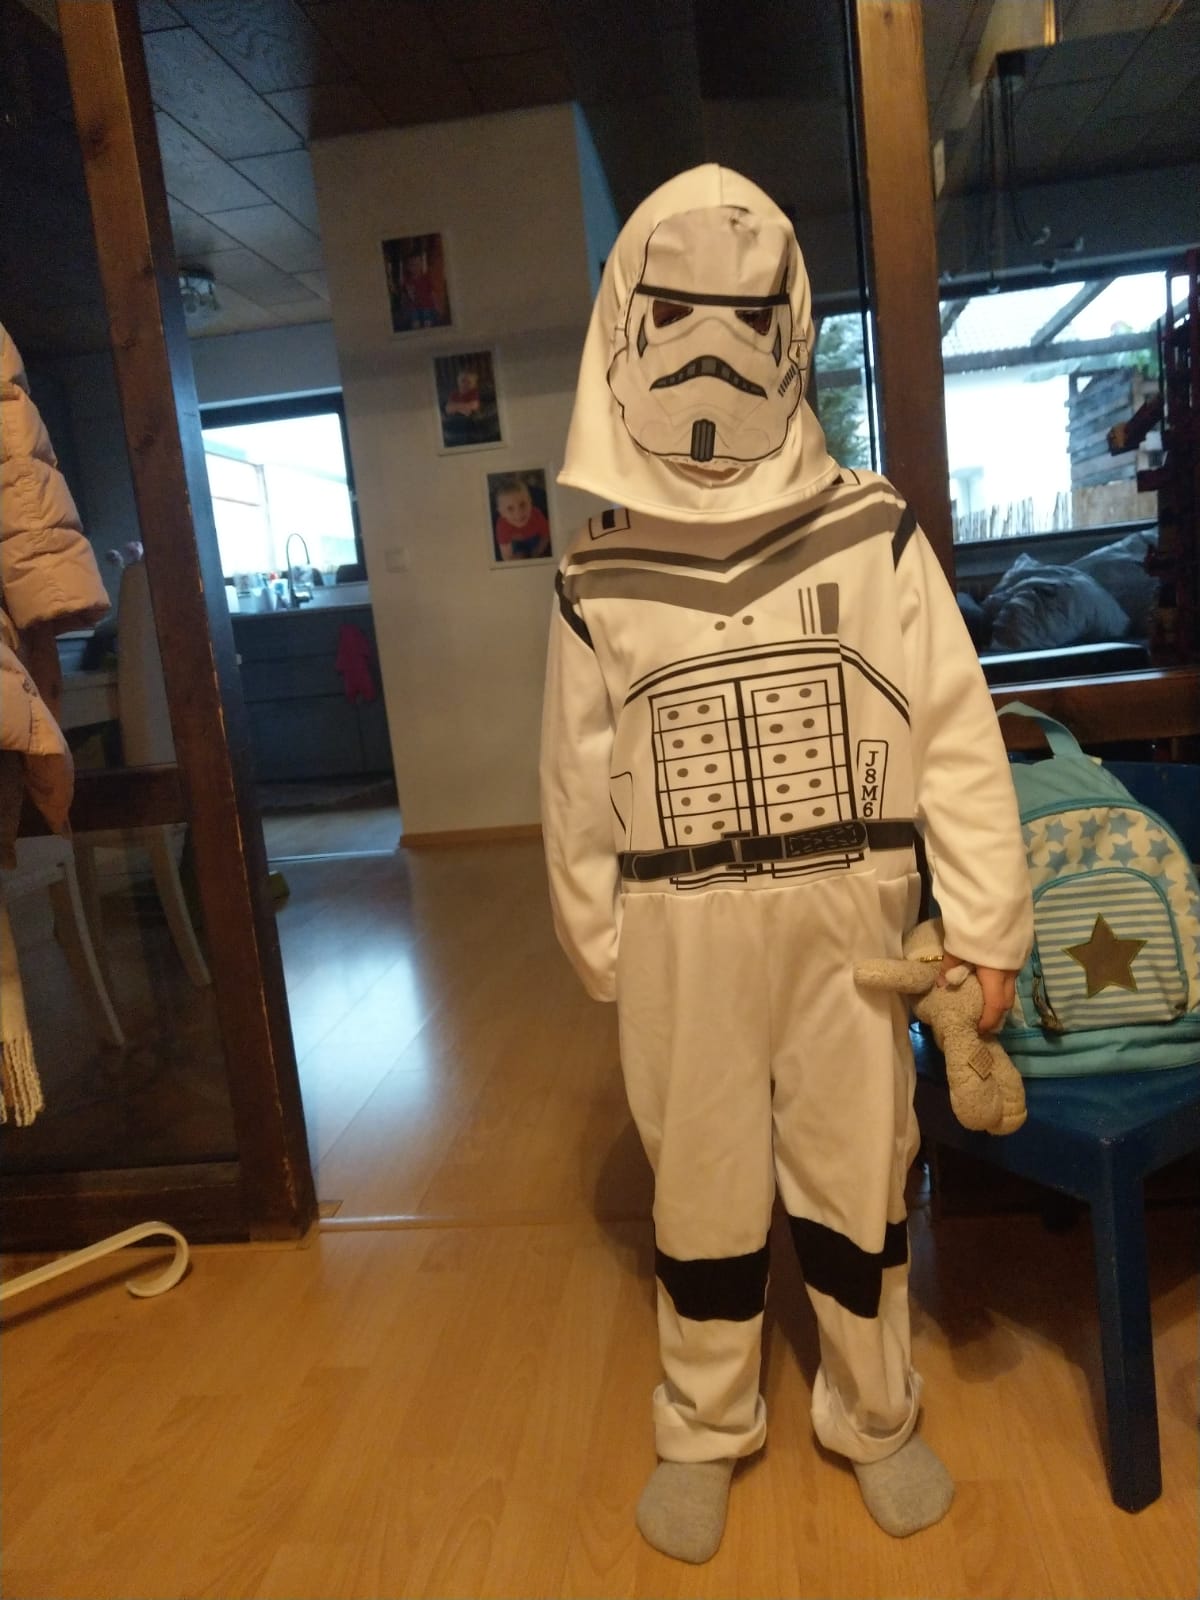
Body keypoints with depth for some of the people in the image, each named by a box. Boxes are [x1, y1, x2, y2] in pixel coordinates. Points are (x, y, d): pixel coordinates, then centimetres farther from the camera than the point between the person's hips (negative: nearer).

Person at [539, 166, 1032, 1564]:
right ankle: (702, 1430, 38)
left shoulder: (871, 530, -3)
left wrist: (985, 924, -4)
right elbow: (578, 784, 4)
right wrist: (597, 949, 6)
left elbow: (956, 736, -3)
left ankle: (873, 1416, 40)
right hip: (682, 931, 1)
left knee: (858, 1176, 15)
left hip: (847, 914, 0)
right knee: (702, 1187, 15)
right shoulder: (598, 573, -1)